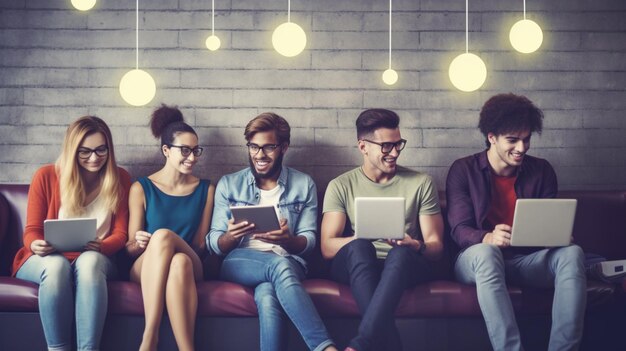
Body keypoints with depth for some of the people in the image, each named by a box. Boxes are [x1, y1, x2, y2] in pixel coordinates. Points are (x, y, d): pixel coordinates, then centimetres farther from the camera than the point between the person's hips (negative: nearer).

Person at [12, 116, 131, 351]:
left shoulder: (119, 179, 5)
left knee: (89, 261, -38)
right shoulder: (46, 176, 0)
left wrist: (100, 247, -21)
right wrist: (36, 245, -23)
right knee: (56, 265, -38)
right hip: (45, 260, 0)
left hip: (95, 260, 0)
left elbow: (120, 233, 2)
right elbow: (32, 230, 2)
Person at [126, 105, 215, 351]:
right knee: (161, 236, -36)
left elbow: (201, 244, 12)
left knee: (172, 248, -37)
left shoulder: (206, 189, 11)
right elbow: (130, 248, 3)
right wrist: (139, 244, -18)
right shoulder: (141, 188, 5)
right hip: (146, 271, -1)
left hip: (191, 267, 1)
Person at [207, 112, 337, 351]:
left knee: (267, 294, -39)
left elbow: (308, 241, 6)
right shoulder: (228, 185, 14)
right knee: (279, 266, -38)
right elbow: (214, 244, 8)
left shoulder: (304, 185, 13)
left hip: (289, 262, 0)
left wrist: (287, 240, -18)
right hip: (239, 263, 0)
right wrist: (231, 236, -17)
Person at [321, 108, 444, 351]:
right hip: (357, 266, 0)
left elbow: (436, 247, 8)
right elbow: (327, 247, -1)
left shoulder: (421, 183, 11)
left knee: (400, 253, -37)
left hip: (405, 266, 0)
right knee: (360, 247, -36)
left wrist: (417, 247, -17)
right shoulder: (341, 186, 9)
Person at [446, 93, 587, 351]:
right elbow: (459, 230, -9)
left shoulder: (541, 171, 8)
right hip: (478, 259, -3)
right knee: (486, 252, -38)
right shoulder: (463, 170, -1)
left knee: (571, 253, -26)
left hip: (526, 259, 3)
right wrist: (489, 238, -32)